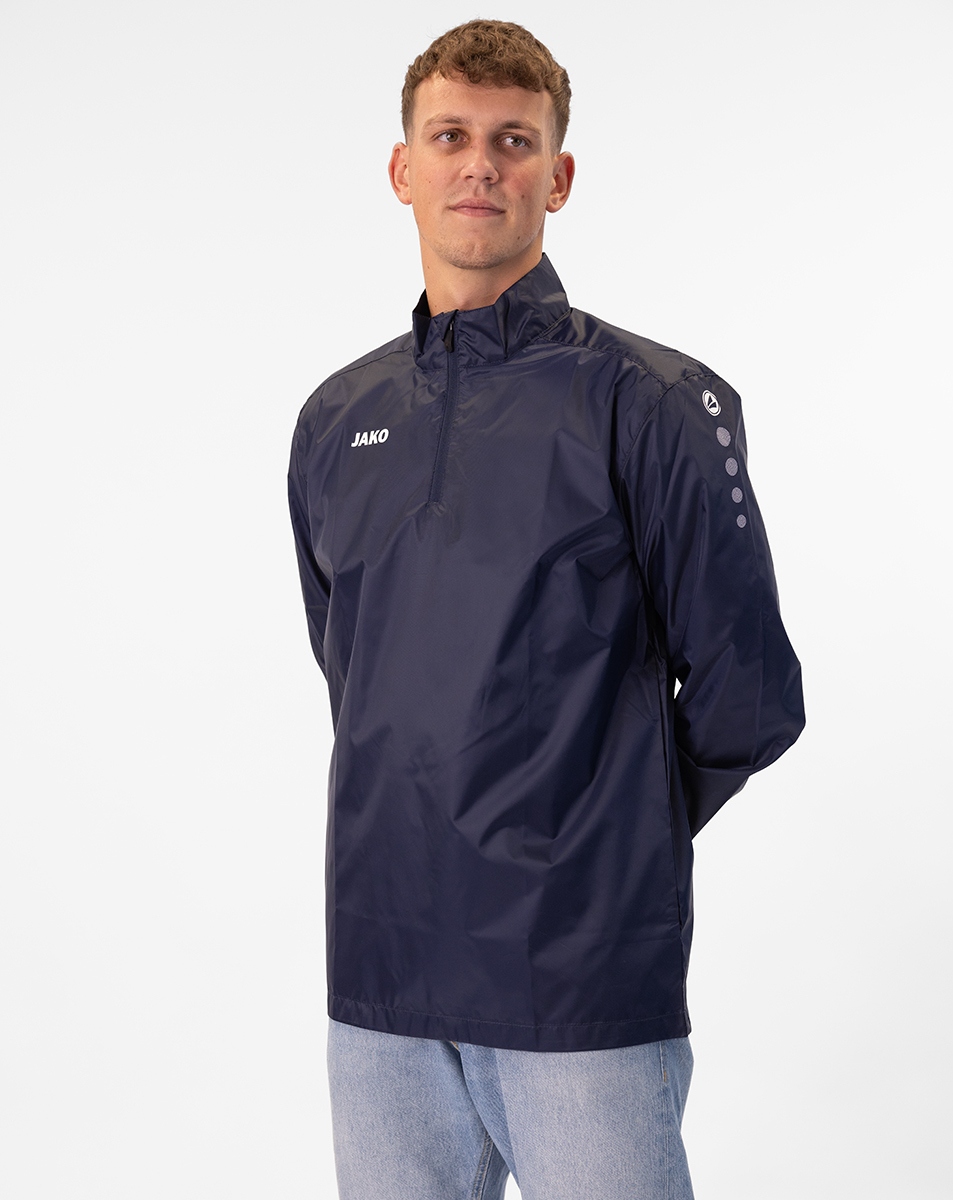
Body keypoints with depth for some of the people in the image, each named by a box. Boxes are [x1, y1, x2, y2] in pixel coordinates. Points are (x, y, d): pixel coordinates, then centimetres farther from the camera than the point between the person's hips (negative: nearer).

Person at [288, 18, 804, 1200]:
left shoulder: (651, 402, -6)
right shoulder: (336, 418, 10)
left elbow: (749, 698, -5)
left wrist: (616, 838, 6)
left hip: (586, 990, -4)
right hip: (379, 978, 5)